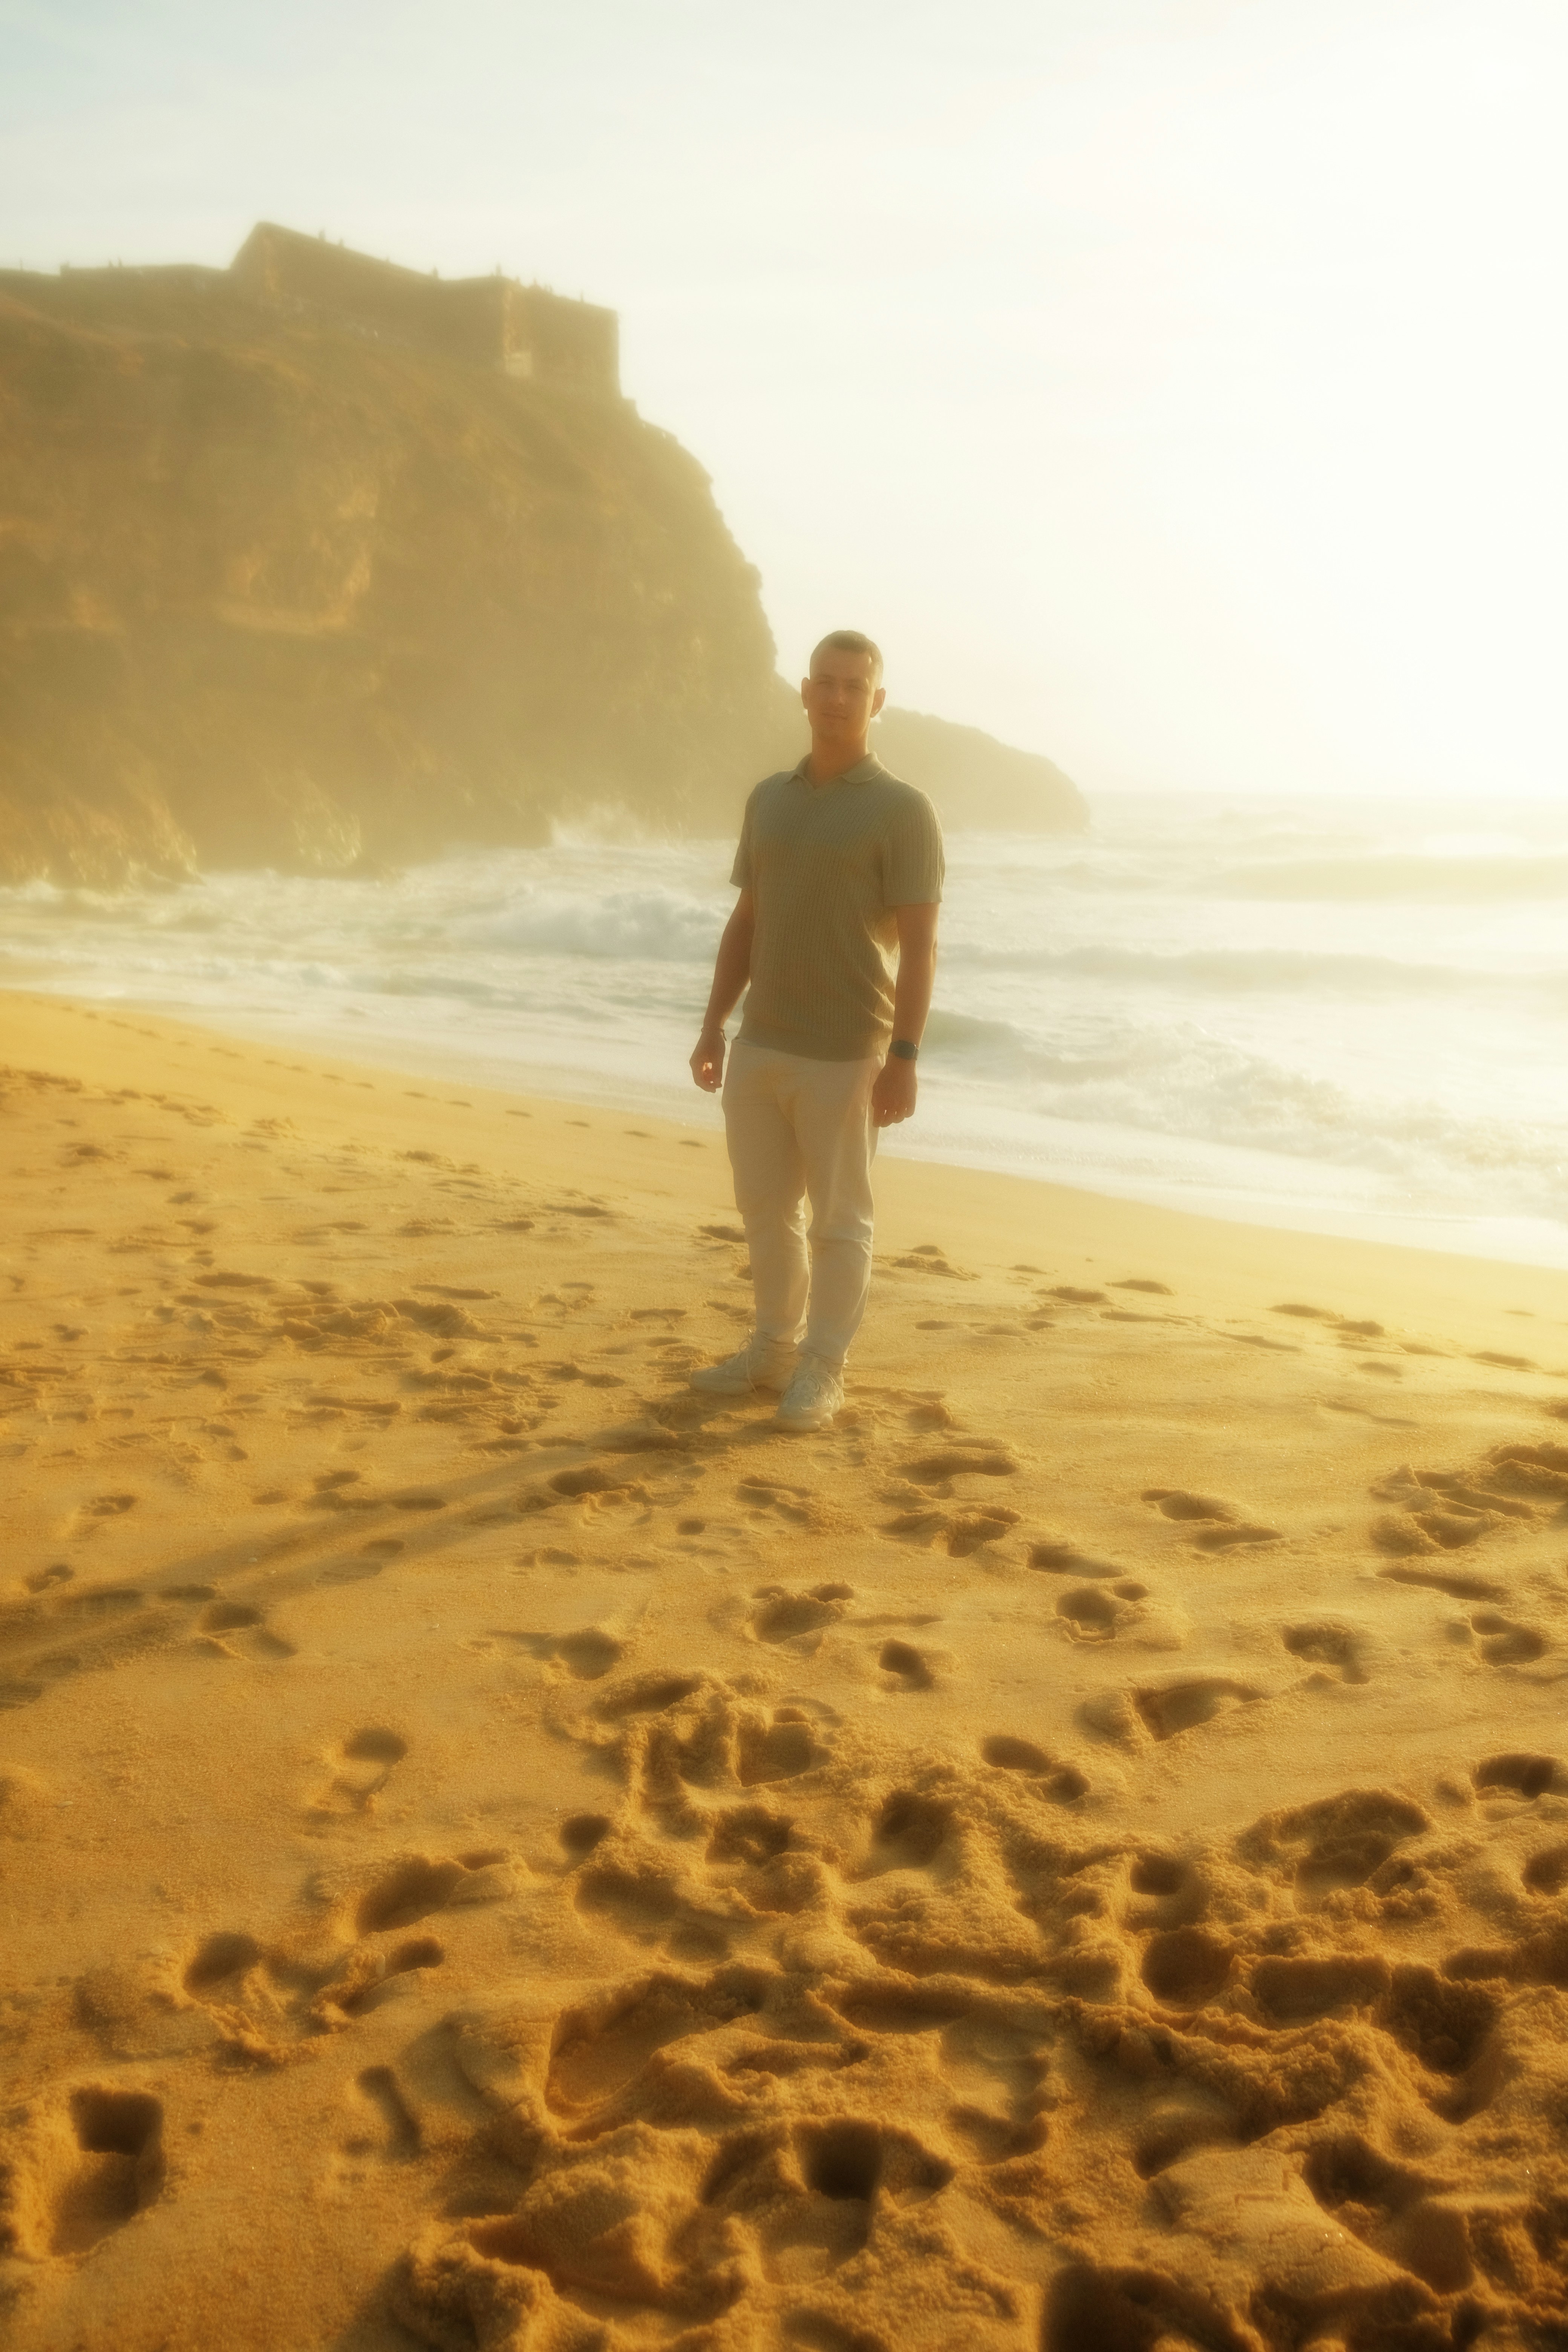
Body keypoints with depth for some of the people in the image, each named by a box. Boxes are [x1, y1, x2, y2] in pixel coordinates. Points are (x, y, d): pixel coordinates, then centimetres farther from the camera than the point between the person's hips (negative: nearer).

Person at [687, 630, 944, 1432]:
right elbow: (746, 922, 14)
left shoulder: (902, 810, -9)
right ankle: (774, 1348, 31)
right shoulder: (768, 799, 10)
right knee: (765, 1209, 15)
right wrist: (713, 1026, 10)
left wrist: (904, 1058, -18)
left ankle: (822, 1369, 17)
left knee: (837, 1219, 5)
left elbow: (919, 945, -12)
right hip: (759, 1047, 6)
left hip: (843, 1056, -6)